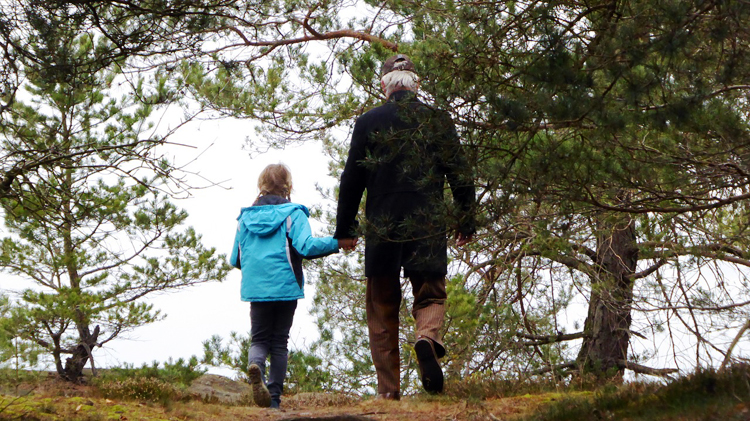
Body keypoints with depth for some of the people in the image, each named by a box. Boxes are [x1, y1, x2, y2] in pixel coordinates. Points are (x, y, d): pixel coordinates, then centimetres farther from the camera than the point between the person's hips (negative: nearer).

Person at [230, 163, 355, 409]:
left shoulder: (245, 217, 9)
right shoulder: (293, 213, -3)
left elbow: (235, 260, 12)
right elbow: (306, 246, -18)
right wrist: (338, 243, -12)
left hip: (255, 288, 2)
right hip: (285, 286, -2)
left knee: (259, 339, 10)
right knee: (279, 342, 9)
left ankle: (255, 365, -25)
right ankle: (274, 397, 6)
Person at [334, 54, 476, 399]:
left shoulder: (368, 122, 0)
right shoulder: (439, 121, 3)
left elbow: (352, 180, 2)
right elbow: (459, 174, 4)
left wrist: (344, 228, 11)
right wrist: (467, 221, 14)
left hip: (381, 228, 0)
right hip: (428, 226, 0)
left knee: (382, 308, 9)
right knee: (430, 295, 12)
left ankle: (388, 389, 7)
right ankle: (428, 336, -22)